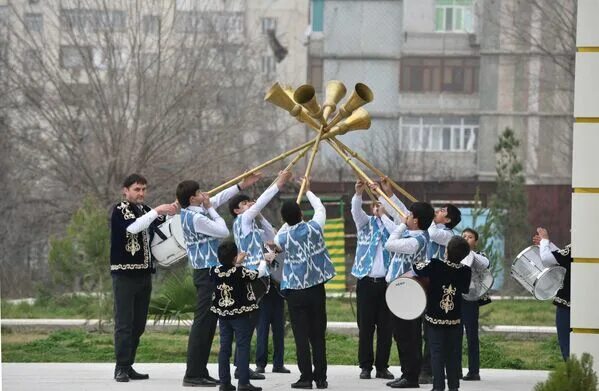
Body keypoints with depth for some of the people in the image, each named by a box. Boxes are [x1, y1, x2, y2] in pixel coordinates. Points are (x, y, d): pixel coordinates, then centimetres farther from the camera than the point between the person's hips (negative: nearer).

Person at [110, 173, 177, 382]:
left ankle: (128, 366, 13)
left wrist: (171, 212, -9)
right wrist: (157, 211, -27)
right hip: (124, 273, -7)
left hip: (144, 273, 7)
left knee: (138, 324, 8)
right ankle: (121, 368, -9)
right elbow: (133, 226, -24)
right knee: (124, 322, -9)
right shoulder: (119, 210, -5)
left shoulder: (145, 210, 16)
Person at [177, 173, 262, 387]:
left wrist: (243, 185, 26)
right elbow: (223, 231, -13)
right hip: (207, 273, -10)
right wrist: (210, 209, -5)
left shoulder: (192, 212, 11)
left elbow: (218, 198, 24)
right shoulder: (195, 217, -18)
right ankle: (192, 374, -11)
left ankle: (200, 371, 15)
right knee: (202, 322, -10)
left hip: (208, 272, 10)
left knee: (208, 323, 13)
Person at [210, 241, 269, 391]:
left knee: (225, 347, 9)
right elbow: (260, 272, -1)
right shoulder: (241, 272, -16)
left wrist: (237, 264, 25)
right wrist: (263, 262, 19)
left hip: (223, 314, 5)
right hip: (241, 315, -5)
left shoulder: (215, 272, -5)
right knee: (242, 347, -2)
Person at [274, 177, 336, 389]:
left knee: (301, 335, 0)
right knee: (318, 335, 7)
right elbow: (320, 208, 15)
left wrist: (289, 220, 23)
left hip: (295, 290, -2)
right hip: (316, 288, 2)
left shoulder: (283, 237, -8)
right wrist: (308, 191, 29)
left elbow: (276, 241, 17)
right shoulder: (313, 228, -6)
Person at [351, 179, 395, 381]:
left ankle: (382, 366, 9)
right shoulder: (366, 223, 10)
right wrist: (358, 193, -29)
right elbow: (355, 210, -10)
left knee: (385, 327, 2)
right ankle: (365, 366, 6)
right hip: (366, 280, 0)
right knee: (365, 326, 0)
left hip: (386, 281, 0)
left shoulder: (390, 224, 11)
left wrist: (383, 215, -5)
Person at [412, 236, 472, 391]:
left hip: (435, 318, -2)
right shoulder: (465, 271, -8)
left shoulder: (434, 265, -16)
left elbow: (417, 268, -1)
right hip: (455, 320, 2)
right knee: (453, 353, 11)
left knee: (437, 352, 2)